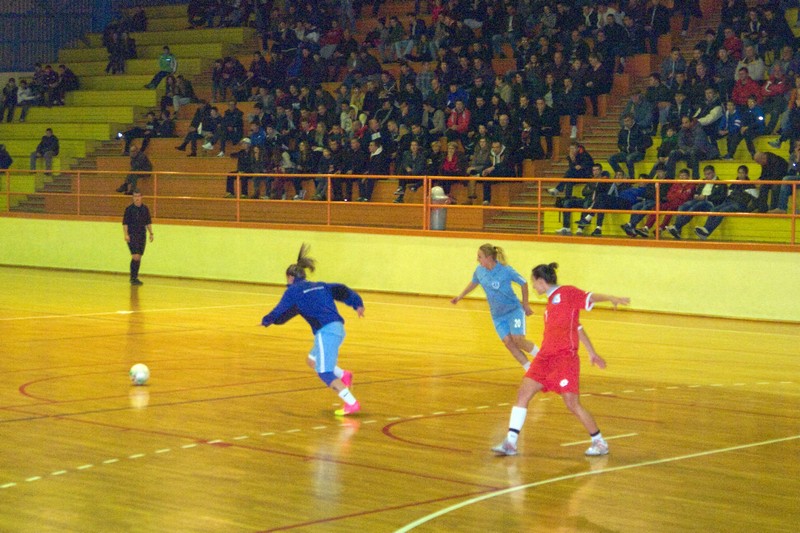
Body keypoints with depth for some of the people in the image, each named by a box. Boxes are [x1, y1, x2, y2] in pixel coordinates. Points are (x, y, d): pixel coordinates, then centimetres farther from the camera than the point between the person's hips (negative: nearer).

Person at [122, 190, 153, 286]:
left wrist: (151, 233, 10)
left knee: (139, 257, 7)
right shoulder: (129, 209, -4)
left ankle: (135, 278, 16)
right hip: (132, 235, -5)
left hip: (142, 235, 5)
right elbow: (125, 223, -5)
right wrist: (126, 234, -13)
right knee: (136, 256, -15)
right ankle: (133, 278, -10)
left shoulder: (145, 209, 8)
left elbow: (148, 222, 15)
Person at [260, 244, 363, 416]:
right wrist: (357, 304, 8)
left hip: (325, 332, -8)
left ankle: (352, 403, -16)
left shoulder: (293, 291, 5)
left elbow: (280, 313, 8)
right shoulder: (320, 286, 23)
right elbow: (341, 290, 12)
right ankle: (343, 375, 5)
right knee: (312, 360, 23)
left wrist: (266, 321, 26)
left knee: (325, 373, -6)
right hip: (337, 329, 8)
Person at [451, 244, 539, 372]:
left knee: (518, 340, -18)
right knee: (508, 342, -7)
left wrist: (525, 304, -1)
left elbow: (523, 283, -6)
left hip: (514, 309, -5)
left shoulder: (506, 270, -19)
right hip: (497, 315, 5)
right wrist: (460, 296, 20)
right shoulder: (479, 270, -4)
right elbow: (474, 282, 19)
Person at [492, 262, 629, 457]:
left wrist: (612, 298, -35)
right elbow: (577, 327, 25)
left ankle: (600, 443, 10)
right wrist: (591, 352, 28)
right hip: (546, 357, 8)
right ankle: (510, 442, 3)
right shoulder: (551, 302, 20)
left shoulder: (566, 293, -2)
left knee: (572, 403, -7)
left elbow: (590, 297, -16)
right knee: (523, 394, 0)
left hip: (565, 357, -8)